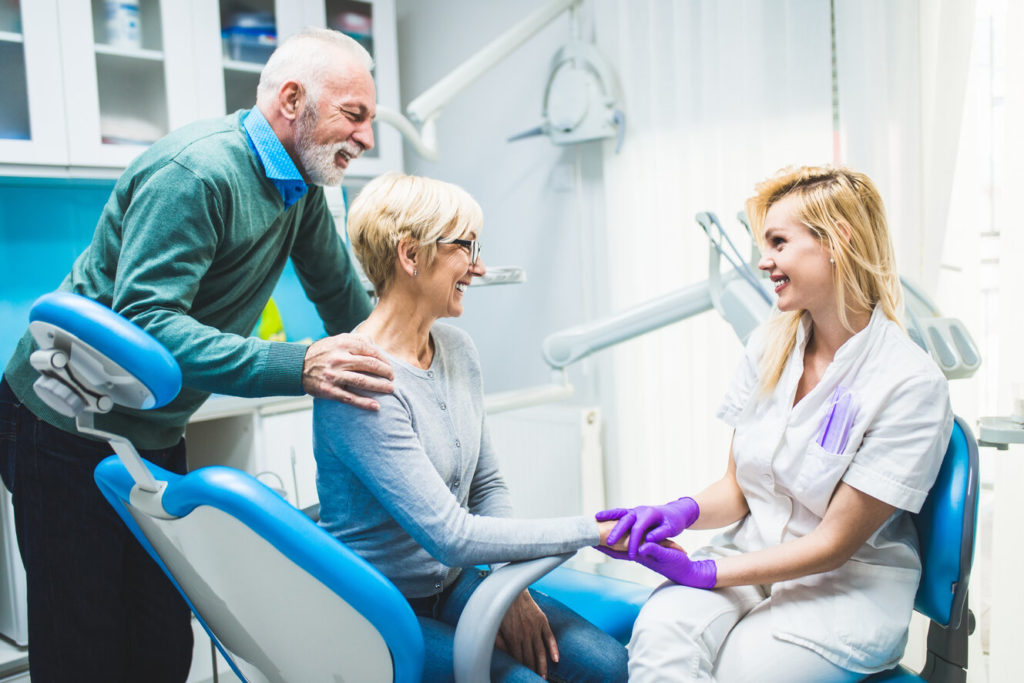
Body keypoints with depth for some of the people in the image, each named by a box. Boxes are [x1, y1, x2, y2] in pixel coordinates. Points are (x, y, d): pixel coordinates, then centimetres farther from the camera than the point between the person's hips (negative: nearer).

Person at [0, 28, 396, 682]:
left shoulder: (300, 183, 2)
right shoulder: (196, 171, -25)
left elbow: (343, 296, 13)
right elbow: (143, 323, -33)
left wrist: (386, 376, 7)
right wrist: (298, 366, -42)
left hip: (155, 435, 8)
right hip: (68, 432, -7)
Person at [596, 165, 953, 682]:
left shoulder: (912, 384, -15)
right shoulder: (769, 344, 2)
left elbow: (834, 543, -13)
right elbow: (737, 488, 7)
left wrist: (704, 572, -18)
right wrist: (685, 511, -16)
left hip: (849, 586, -3)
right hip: (751, 559, 4)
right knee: (659, 630, -29)